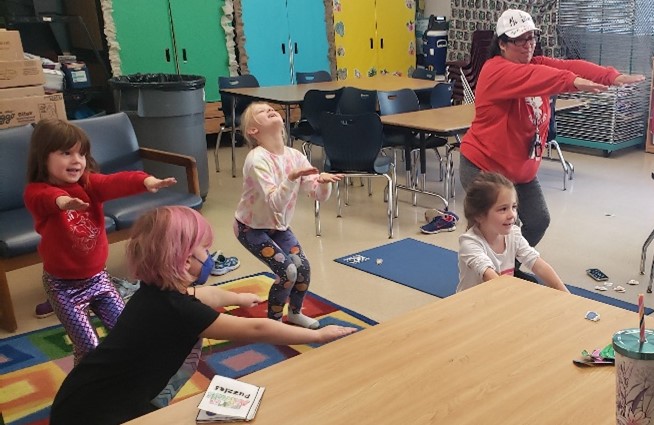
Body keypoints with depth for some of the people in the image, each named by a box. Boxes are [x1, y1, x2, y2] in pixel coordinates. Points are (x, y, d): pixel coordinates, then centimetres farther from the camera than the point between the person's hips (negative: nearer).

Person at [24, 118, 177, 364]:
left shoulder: (89, 183, -2)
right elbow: (49, 197, -40)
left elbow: (114, 183, -23)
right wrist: (63, 201, -65)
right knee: (88, 347, -5)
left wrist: (145, 181, -44)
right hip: (63, 285, -4)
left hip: (97, 277, 5)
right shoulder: (36, 192, -15)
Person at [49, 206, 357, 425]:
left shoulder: (158, 292, 1)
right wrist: (318, 335, -8)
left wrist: (239, 298, 41)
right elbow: (257, 330, -17)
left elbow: (207, 296, 23)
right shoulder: (173, 309, -23)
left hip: (102, 398, 8)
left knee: (189, 348, 11)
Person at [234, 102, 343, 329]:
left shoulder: (295, 156, -9)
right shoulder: (257, 159, -27)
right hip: (251, 227, -6)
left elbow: (318, 195, -10)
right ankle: (273, 321, 10)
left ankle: (295, 312, 26)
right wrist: (292, 178, -48)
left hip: (279, 226, 6)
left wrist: (324, 182, -31)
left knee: (303, 268, -3)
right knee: (287, 271, -15)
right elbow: (274, 202, -36)